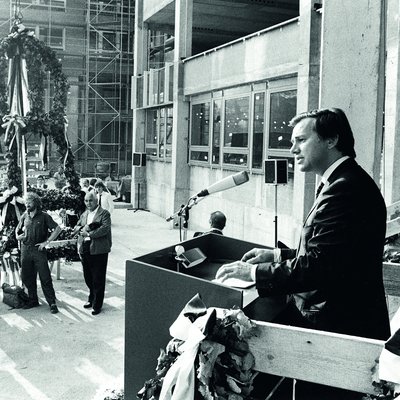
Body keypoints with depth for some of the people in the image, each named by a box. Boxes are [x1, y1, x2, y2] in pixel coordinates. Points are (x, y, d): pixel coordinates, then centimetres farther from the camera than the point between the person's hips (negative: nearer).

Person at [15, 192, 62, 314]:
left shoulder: (44, 216, -4)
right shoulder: (25, 216, 9)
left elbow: (57, 229, -6)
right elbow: (17, 229, 25)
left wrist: (46, 242, -9)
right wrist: (18, 236, 3)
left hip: (39, 250, -5)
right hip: (25, 250, 5)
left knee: (45, 278, -6)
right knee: (26, 277, 9)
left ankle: (52, 303, -1)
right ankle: (33, 300, 24)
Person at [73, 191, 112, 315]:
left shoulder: (104, 213, -4)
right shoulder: (84, 214, 18)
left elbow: (105, 228, -16)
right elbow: (75, 228, 15)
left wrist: (89, 234, -16)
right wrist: (83, 228, -7)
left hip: (98, 250, -6)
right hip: (85, 249, 6)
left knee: (98, 279, 0)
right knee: (88, 277, 15)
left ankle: (97, 305, 9)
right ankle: (92, 298, 34)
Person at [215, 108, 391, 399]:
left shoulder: (346, 188, -22)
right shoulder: (345, 182, 12)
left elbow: (316, 266, -26)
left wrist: (253, 272, -17)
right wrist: (277, 255, 9)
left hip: (339, 327, -10)